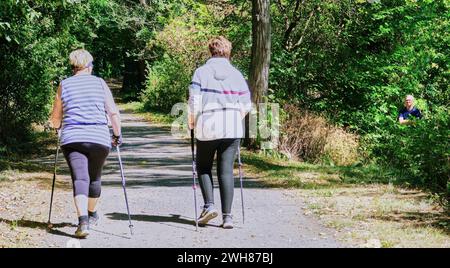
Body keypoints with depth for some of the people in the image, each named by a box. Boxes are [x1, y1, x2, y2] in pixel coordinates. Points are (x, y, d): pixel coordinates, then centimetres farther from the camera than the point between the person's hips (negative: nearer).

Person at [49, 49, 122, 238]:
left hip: (72, 139, -1)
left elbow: (55, 119, 14)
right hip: (99, 138, 1)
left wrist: (57, 126, 36)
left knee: (79, 179, -8)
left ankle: (83, 221, -26)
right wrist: (117, 134, 14)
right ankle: (92, 215, 38)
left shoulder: (64, 85, 9)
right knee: (94, 177, 20)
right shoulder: (99, 83, 7)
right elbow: (113, 112, 2)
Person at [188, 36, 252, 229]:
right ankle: (227, 216, 1)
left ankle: (209, 205, -2)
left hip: (207, 126, -2)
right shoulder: (236, 74, 6)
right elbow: (246, 105, 6)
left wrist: (192, 121, 8)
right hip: (232, 128, 2)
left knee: (203, 167, 15)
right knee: (226, 170, 4)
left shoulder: (201, 72, -2)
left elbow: (194, 101, -8)